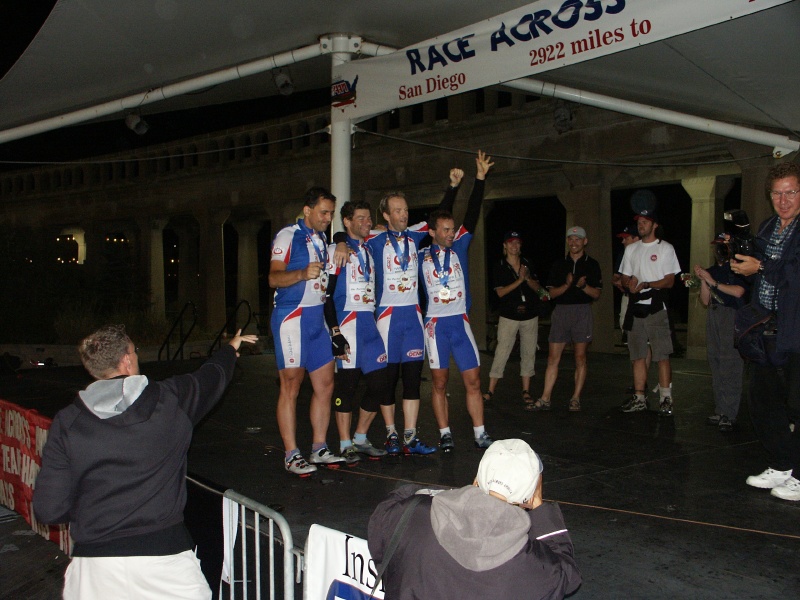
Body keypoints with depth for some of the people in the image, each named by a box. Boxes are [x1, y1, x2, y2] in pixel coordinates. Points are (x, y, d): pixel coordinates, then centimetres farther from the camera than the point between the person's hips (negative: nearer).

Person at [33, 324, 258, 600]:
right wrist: (231, 348, 40)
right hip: (164, 555, -1)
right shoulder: (170, 399, -4)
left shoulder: (66, 423, -4)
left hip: (94, 565, 1)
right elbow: (212, 376, 18)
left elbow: (49, 510, -5)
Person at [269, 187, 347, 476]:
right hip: (291, 318, -8)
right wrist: (302, 273, -33)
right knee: (291, 386, -5)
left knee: (325, 384, 7)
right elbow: (273, 278, -17)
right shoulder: (288, 235, -7)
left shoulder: (321, 239, 18)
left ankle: (319, 449, 17)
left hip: (317, 318, 8)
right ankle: (291, 455, 0)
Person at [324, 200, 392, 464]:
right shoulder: (337, 250, -2)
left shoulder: (370, 250, 18)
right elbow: (327, 294, -10)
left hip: (370, 322, 7)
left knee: (379, 381, 5)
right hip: (347, 321, -7)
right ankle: (345, 445, 6)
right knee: (346, 382, -4)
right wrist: (335, 332, -17)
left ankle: (360, 438, 19)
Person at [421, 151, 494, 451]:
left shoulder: (459, 247, 5)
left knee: (473, 380, 0)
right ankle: (445, 434, 14)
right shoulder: (421, 256, 2)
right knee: (439, 382, 4)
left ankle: (480, 434, 7)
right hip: (434, 324, -1)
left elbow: (472, 215, -2)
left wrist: (480, 178, -8)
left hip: (460, 321, 2)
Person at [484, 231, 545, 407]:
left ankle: (526, 391, 13)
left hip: (530, 315, 4)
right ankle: (491, 390, 0)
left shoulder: (527, 265, 9)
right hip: (509, 316, -4)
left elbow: (537, 288, 7)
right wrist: (520, 280, -19)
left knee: (528, 353, 6)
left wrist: (528, 278, -13)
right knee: (501, 352, -5)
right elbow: (500, 292, -12)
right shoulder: (500, 268, -2)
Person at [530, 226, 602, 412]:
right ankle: (545, 399, 1)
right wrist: (567, 284, -12)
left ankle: (575, 399, 9)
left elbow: (596, 294, 4)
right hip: (560, 311, 2)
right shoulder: (558, 265, 13)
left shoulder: (592, 264, 8)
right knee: (553, 357, -1)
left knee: (580, 357, 1)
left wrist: (583, 285, -16)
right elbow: (551, 293, 6)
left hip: (582, 311, -1)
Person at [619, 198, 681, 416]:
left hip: (656, 307, -5)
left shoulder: (665, 248, 2)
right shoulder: (631, 249, 18)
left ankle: (665, 399, -5)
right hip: (635, 307, 5)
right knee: (638, 356, 6)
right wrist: (630, 283, -8)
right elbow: (624, 279, 16)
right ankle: (639, 398, 12)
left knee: (662, 355, -8)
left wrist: (646, 284, -19)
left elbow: (669, 281, -5)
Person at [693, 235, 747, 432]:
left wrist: (713, 282, -9)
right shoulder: (712, 270, 19)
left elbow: (738, 291, -16)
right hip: (713, 317, 7)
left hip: (732, 318, -7)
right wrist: (703, 280, 4)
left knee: (730, 367, -10)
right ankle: (720, 411, 10)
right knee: (716, 367, 6)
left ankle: (728, 415, -9)